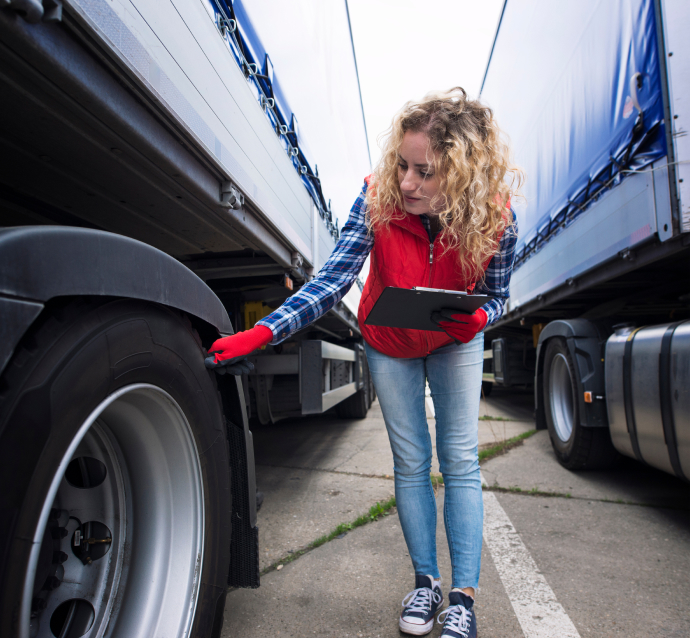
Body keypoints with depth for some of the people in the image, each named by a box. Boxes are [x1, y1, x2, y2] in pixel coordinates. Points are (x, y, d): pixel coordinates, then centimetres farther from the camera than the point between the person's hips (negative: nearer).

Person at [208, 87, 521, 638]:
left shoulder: (496, 219, -25)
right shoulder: (379, 198, -28)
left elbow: (497, 297, -10)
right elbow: (333, 281, -32)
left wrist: (476, 319, -34)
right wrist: (263, 331, -42)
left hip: (456, 344, 1)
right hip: (390, 345, 0)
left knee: (460, 461, 0)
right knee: (410, 462, 6)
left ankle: (464, 594, 16)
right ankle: (426, 581, 24)